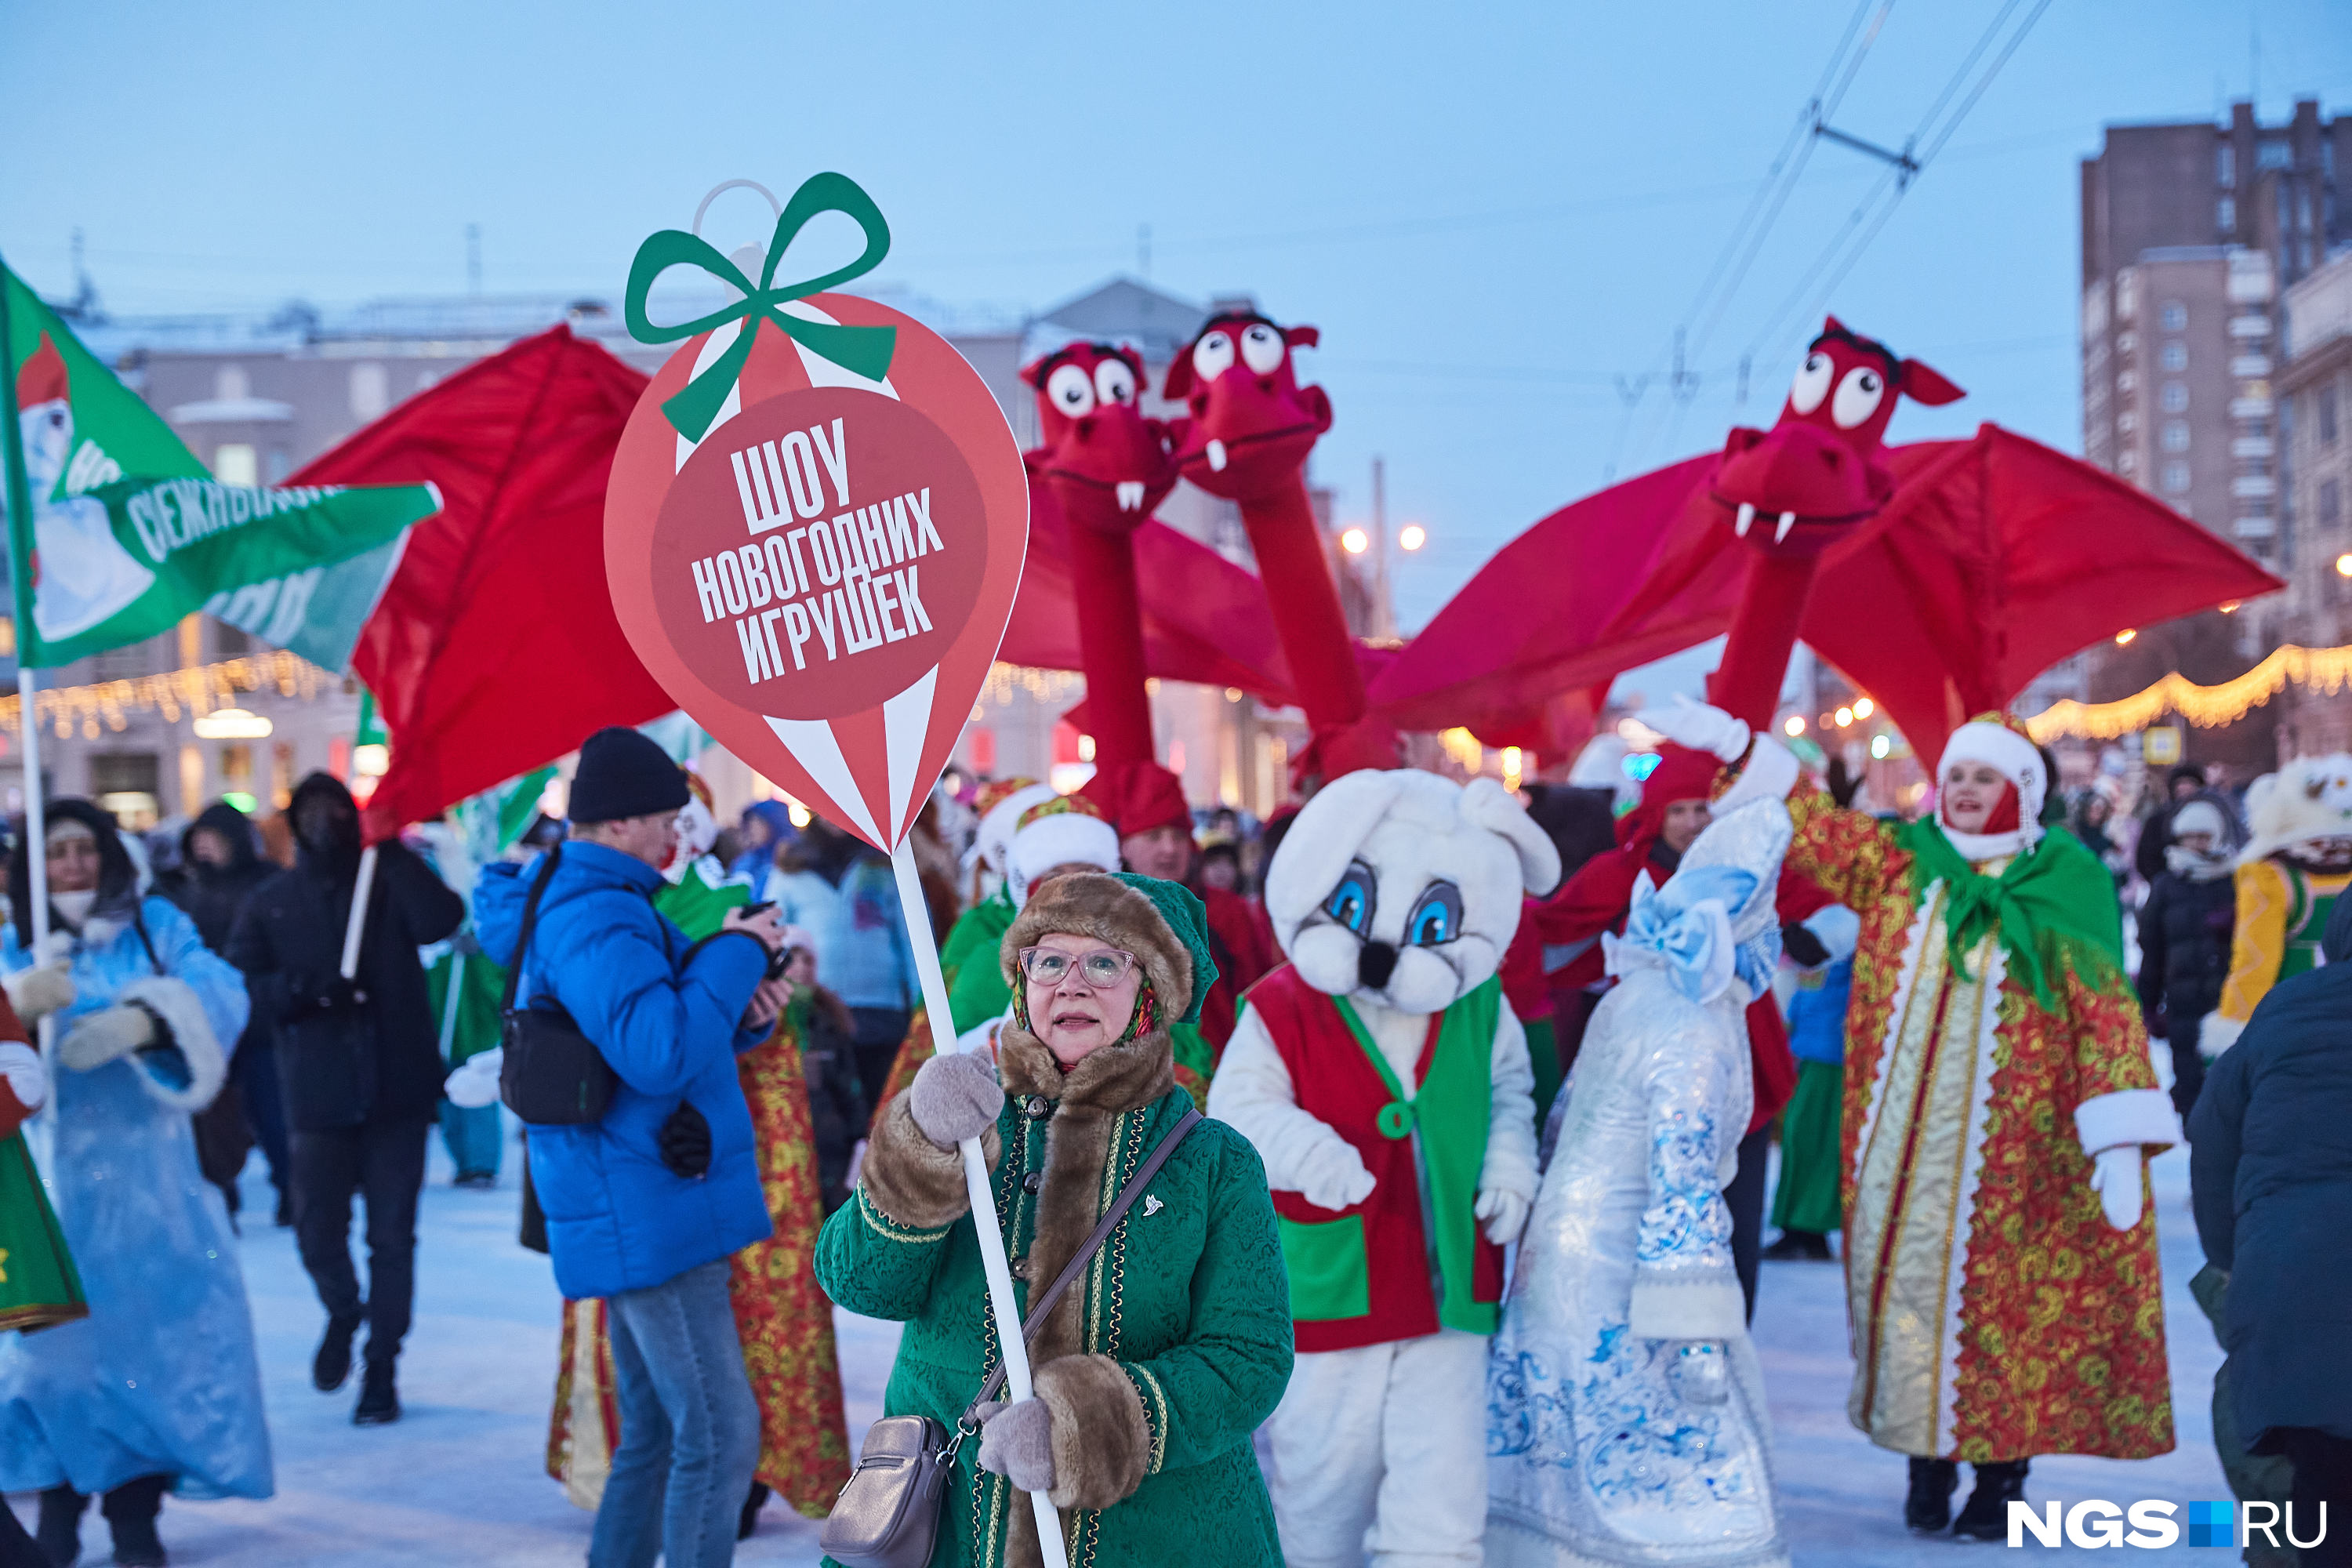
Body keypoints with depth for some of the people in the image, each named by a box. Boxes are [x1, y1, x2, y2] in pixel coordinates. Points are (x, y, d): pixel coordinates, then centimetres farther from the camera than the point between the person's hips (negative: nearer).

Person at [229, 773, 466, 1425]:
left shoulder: (391, 883, 4)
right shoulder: (271, 902, 8)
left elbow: (440, 920, -16)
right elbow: (241, 985, 0)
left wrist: (392, 850, -18)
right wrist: (306, 989, -17)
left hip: (397, 1085, -1)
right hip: (318, 1095, 1)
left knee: (392, 1235, 2)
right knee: (318, 1230, 1)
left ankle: (382, 1367, 14)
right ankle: (343, 1312, 33)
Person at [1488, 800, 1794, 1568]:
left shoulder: (1630, 994, 9)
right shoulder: (1697, 1031, -17)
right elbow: (1684, 1188, -21)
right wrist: (1699, 1338, -20)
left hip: (1553, 1266, 9)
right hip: (1618, 1296, -9)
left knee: (1567, 1488, 13)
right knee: (1690, 1485, -5)